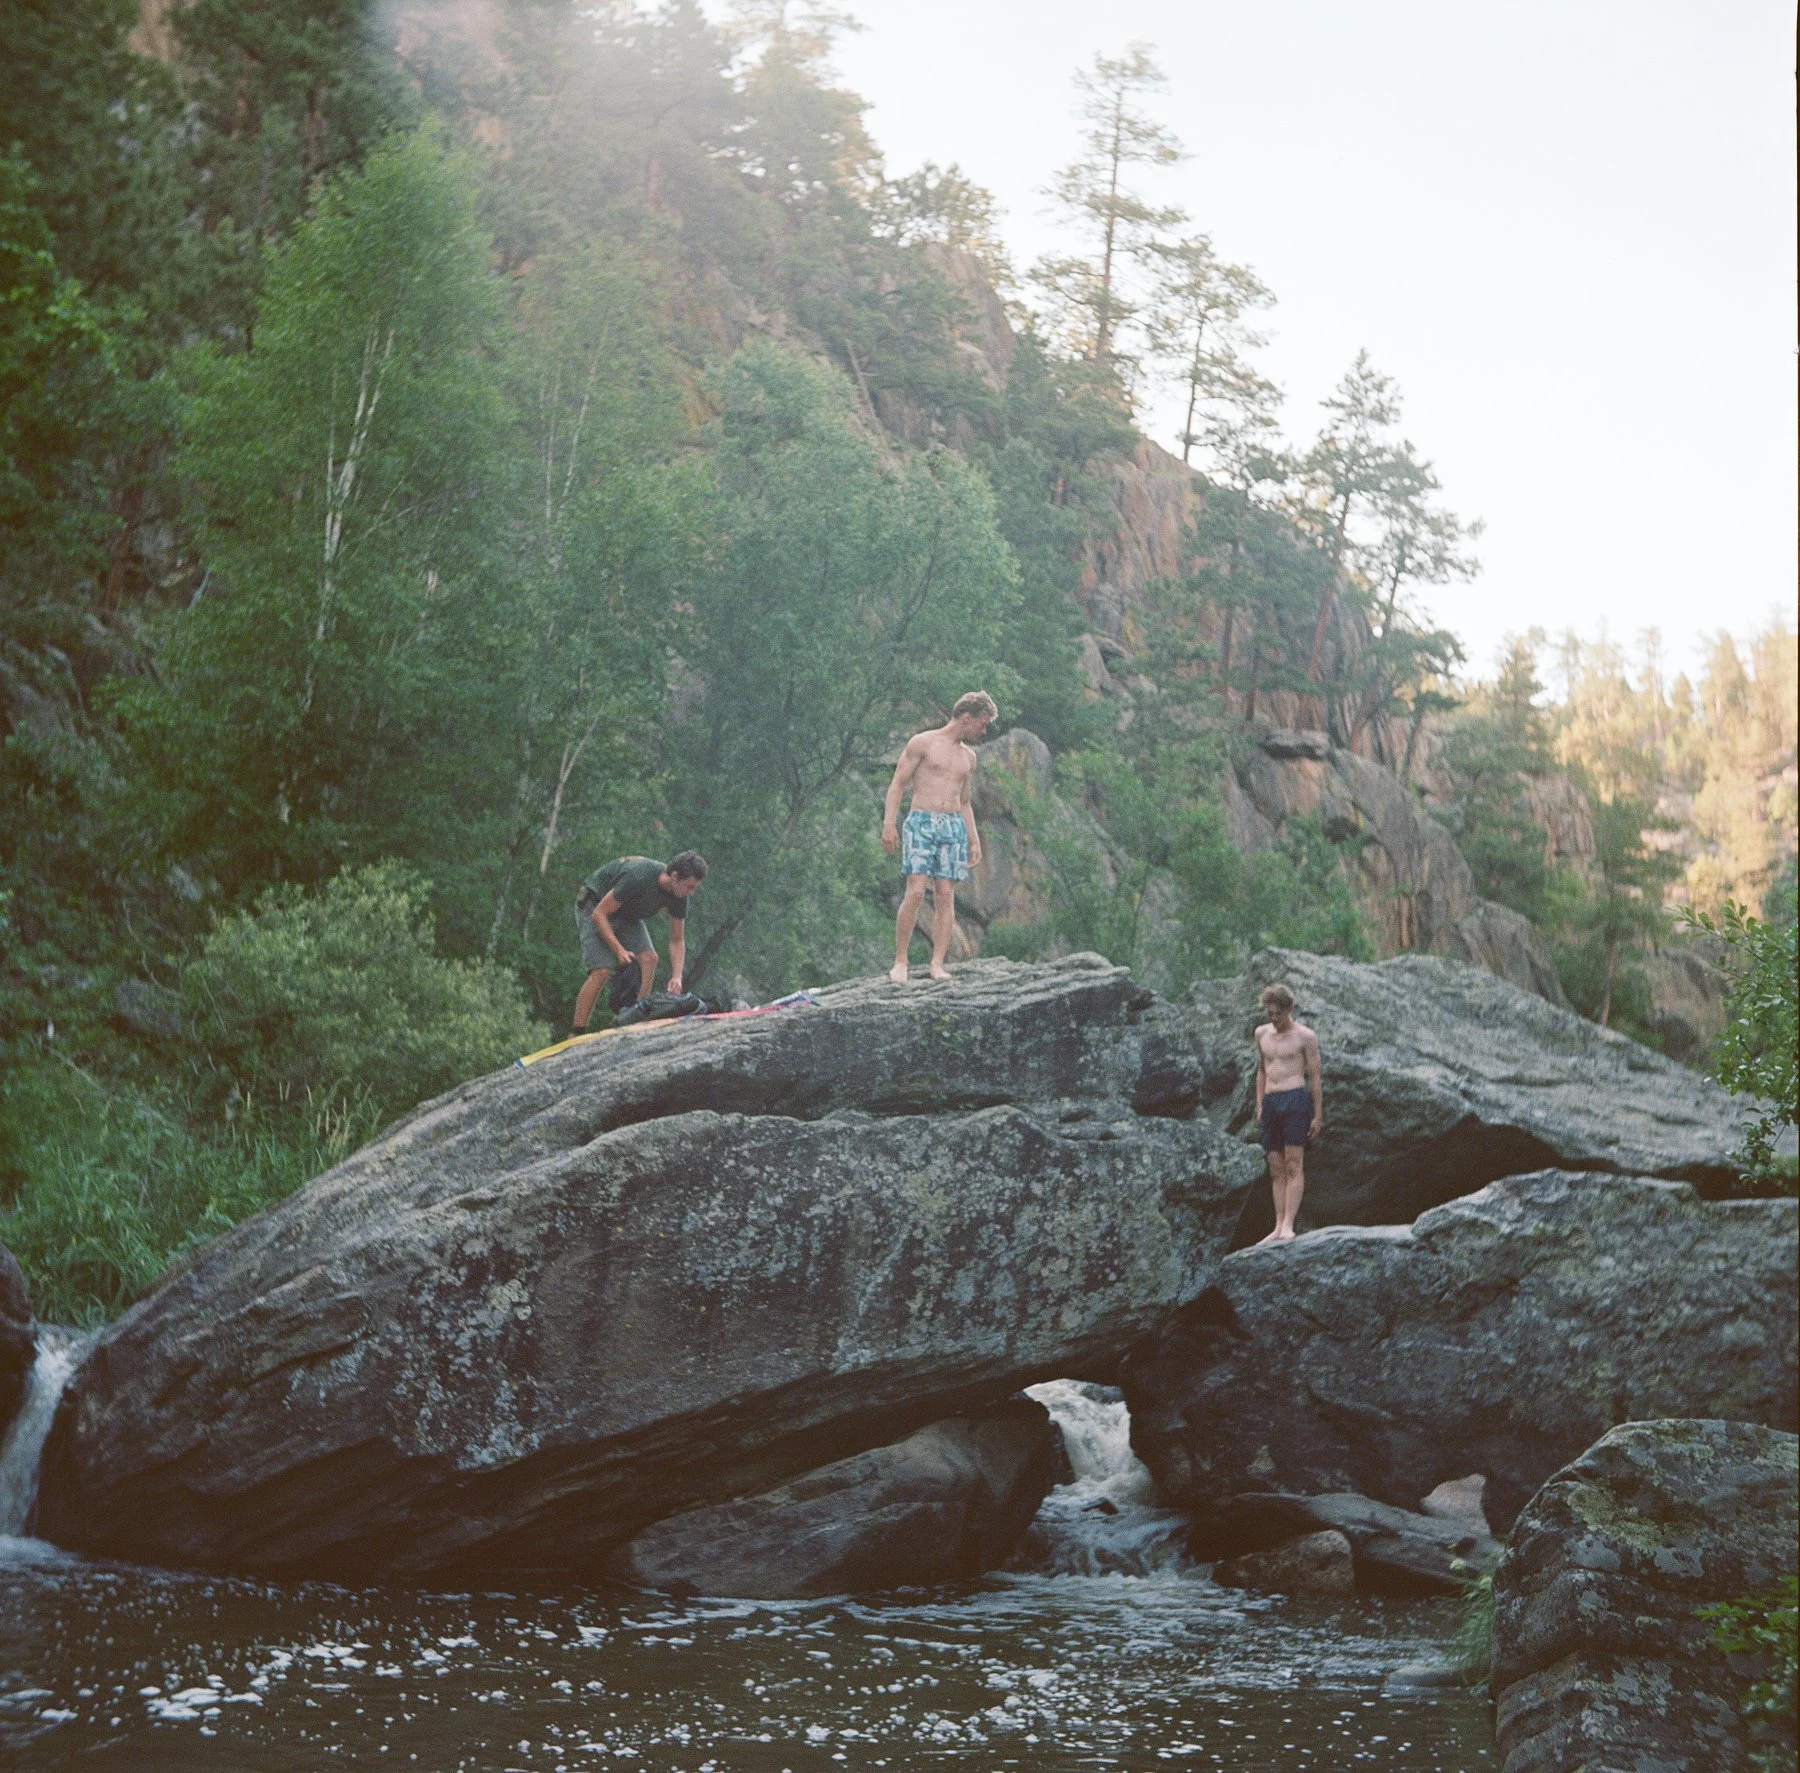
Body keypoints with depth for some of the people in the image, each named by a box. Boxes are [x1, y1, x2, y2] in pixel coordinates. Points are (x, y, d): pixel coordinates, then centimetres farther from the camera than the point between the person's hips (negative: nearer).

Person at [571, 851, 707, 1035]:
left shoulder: (679, 896, -16)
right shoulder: (638, 877, -37)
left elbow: (677, 940, -4)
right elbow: (599, 914, -29)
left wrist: (676, 977, -18)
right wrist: (619, 950, -34)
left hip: (627, 913, 7)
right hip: (594, 907, -7)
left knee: (649, 958, -16)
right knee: (600, 972, -20)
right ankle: (577, 1033, -17)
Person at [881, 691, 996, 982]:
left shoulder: (968, 756, 19)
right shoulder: (922, 743, 1)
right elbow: (897, 784, -2)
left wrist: (974, 839, 19)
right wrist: (889, 822, -13)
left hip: (954, 826, 5)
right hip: (921, 823, -5)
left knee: (945, 896, -3)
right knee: (915, 893, -14)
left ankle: (938, 964, -3)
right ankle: (900, 961, -7)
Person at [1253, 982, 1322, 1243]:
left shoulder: (1305, 1036, -1)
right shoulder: (1262, 1033, 15)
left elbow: (1314, 1077, 0)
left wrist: (1318, 1116, -3)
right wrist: (1259, 1105, 14)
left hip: (1295, 1099, -6)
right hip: (1271, 1102, 6)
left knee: (1294, 1166, -11)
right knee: (1276, 1169, 3)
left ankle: (1288, 1225, -18)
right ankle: (1278, 1228, 3)